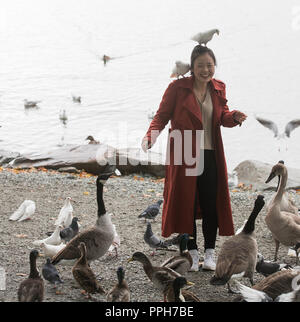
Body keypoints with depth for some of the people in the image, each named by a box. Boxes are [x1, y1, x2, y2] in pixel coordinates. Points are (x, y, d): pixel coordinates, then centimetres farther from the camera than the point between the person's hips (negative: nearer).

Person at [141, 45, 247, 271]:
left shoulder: (219, 89, 9)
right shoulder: (177, 87, -4)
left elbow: (223, 117, 16)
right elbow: (162, 115, -3)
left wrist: (235, 117, -7)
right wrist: (150, 137, -20)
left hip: (210, 156, 3)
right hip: (184, 155, -3)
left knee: (211, 204, 2)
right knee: (186, 203, 2)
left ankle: (210, 252, 13)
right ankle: (192, 252, 14)